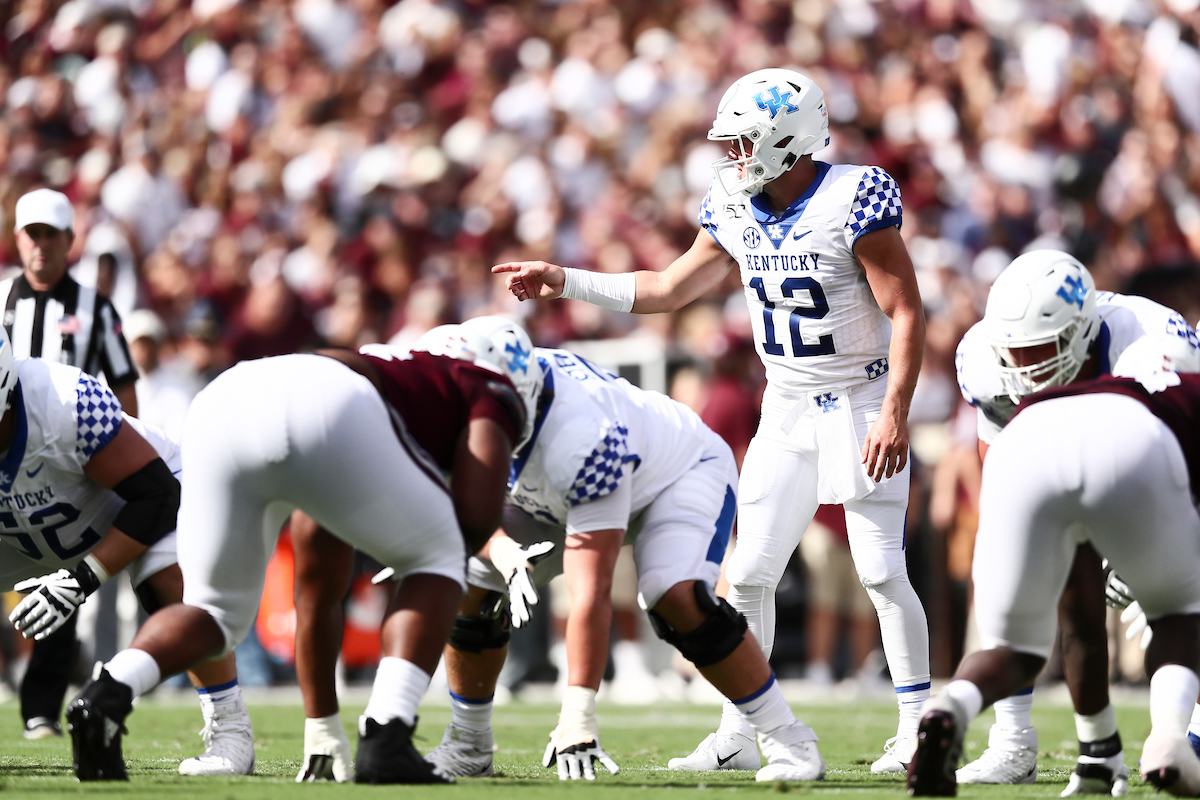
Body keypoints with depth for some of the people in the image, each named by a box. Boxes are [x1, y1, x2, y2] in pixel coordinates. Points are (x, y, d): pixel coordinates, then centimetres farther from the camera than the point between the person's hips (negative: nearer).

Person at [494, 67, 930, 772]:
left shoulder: (854, 200, -19)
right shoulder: (736, 211, 1)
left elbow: (907, 314, -18)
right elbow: (669, 290, 15)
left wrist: (895, 412, -26)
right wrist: (566, 282, 8)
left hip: (861, 405, -6)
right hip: (787, 411, 6)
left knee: (883, 573, -8)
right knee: (749, 574, 2)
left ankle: (918, 725, 3)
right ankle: (737, 733, 10)